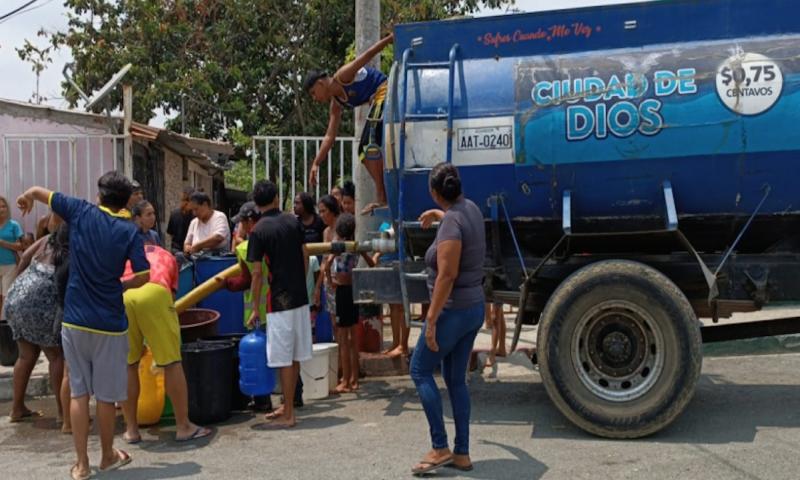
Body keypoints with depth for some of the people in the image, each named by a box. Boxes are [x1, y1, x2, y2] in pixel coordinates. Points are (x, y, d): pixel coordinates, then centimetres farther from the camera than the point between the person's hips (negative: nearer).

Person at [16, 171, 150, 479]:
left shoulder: (81, 212, -2)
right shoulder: (129, 231, -6)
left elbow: (36, 191, 6)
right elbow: (143, 276, -11)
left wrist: (26, 200, 29)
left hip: (75, 320, 2)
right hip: (109, 324, -2)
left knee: (79, 392, 10)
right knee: (106, 394, 11)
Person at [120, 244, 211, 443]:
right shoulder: (167, 257, 36)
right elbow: (172, 295, 30)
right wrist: (158, 343, 39)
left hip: (120, 296, 2)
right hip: (154, 292, -2)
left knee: (127, 365, 14)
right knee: (171, 362, 6)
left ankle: (131, 430, 19)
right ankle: (183, 426, 12)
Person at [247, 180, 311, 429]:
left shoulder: (258, 231, -10)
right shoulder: (293, 221, 6)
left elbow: (257, 273, -11)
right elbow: (305, 257, 8)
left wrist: (255, 308, -3)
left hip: (279, 301, -6)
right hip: (300, 296, 6)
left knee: (284, 359, -1)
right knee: (295, 356, 14)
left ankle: (288, 415, 4)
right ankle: (288, 407, 25)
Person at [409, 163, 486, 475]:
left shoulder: (451, 222, -21)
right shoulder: (470, 208, 6)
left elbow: (447, 276, -25)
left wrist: (431, 319, -22)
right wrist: (436, 214, 51)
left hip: (453, 311, -9)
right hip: (474, 308, 9)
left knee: (420, 371, 5)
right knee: (456, 379, 14)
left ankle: (440, 448, 7)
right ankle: (462, 453, 18)